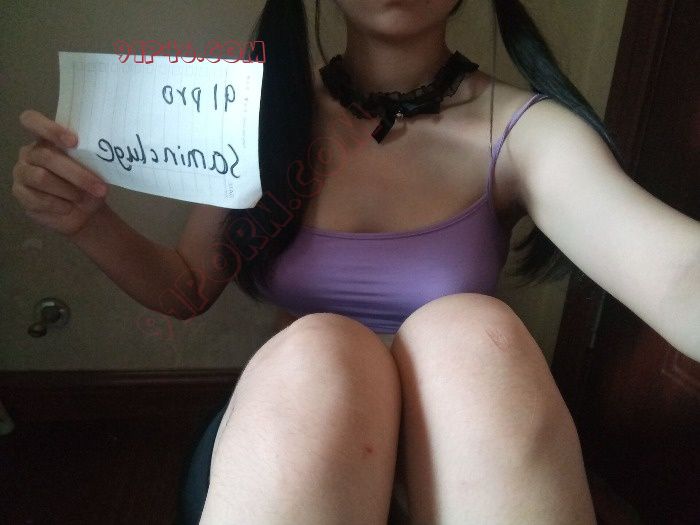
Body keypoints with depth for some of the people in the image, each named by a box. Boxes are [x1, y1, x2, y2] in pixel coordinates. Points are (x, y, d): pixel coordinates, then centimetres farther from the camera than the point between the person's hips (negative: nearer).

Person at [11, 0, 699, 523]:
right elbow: (187, 289, 6)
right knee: (316, 353, -33)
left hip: (458, 453, 0)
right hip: (278, 434, 1)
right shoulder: (269, 112, -2)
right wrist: (88, 222, -13)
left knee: (471, 332, -32)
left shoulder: (526, 131, -8)